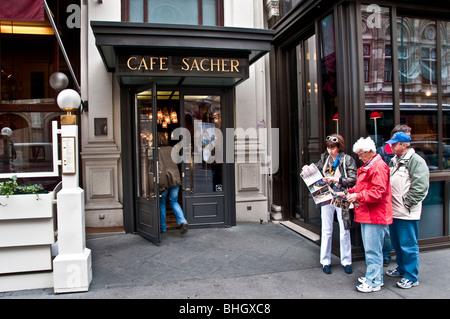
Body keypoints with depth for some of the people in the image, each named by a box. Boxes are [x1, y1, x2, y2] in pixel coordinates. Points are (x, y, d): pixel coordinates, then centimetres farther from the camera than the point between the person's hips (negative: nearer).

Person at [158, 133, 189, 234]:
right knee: (174, 202, 17)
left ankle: (162, 228, 20)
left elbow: (160, 168, -16)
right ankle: (183, 221, -3)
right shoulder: (171, 149, 8)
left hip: (165, 180, -4)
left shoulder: (158, 151, -9)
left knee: (161, 203, 13)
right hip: (175, 179, 4)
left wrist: (161, 184, -16)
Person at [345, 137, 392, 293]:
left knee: (372, 250, -4)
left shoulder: (379, 167, -15)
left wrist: (358, 196, -20)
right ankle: (372, 276, 29)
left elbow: (378, 192, -22)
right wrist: (351, 192, 8)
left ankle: (373, 282, 5)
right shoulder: (367, 166, 18)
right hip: (366, 214, 10)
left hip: (375, 215, -10)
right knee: (369, 248, 17)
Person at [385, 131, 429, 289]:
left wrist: (407, 203, -16)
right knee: (396, 243, 20)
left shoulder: (416, 161, -14)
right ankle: (401, 268, 36)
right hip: (394, 211, 9)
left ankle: (411, 277, 12)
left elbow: (420, 187, -20)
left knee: (408, 245, 0)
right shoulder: (394, 161, 14)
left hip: (407, 214, -9)